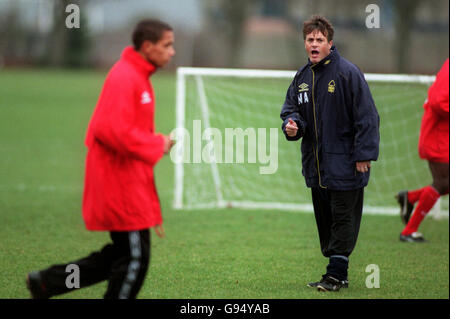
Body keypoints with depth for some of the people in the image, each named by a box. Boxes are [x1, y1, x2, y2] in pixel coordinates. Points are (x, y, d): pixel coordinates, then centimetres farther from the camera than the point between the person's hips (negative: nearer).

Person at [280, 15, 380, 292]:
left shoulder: (348, 72, -11)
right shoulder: (302, 77, 9)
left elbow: (367, 116, -12)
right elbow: (292, 109, 17)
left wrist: (364, 155, -15)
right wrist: (291, 125, -7)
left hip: (344, 163, -7)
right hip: (315, 163, 7)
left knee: (342, 219, -4)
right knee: (325, 220, 10)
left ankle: (337, 274, -2)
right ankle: (337, 275, 17)